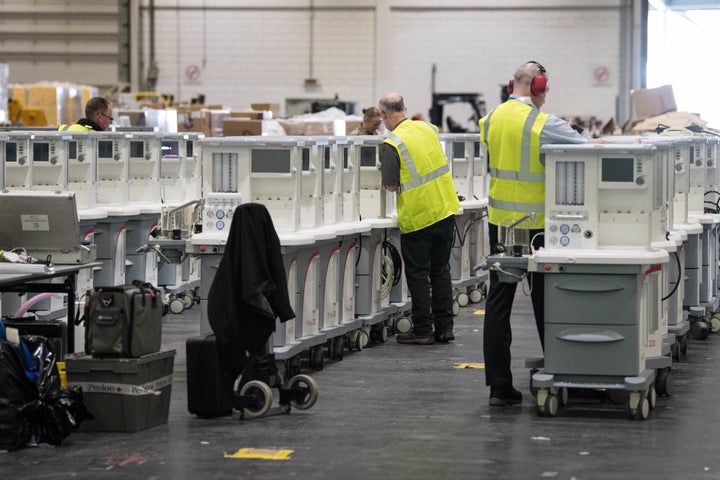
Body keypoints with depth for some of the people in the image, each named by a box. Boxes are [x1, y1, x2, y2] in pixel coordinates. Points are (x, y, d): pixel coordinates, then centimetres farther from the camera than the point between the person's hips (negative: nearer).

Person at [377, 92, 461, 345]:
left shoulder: (392, 144, -15)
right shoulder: (427, 128, 5)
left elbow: (391, 186, -13)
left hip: (417, 217, -6)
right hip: (446, 209, 6)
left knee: (418, 274, 4)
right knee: (441, 271, 14)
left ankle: (422, 330, 7)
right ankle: (444, 327, 17)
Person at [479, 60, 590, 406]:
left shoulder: (491, 119, 3)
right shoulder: (544, 125, -15)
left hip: (499, 221, 5)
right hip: (535, 225, -5)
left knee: (499, 302, 6)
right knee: (544, 300, 7)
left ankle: (499, 386, 5)